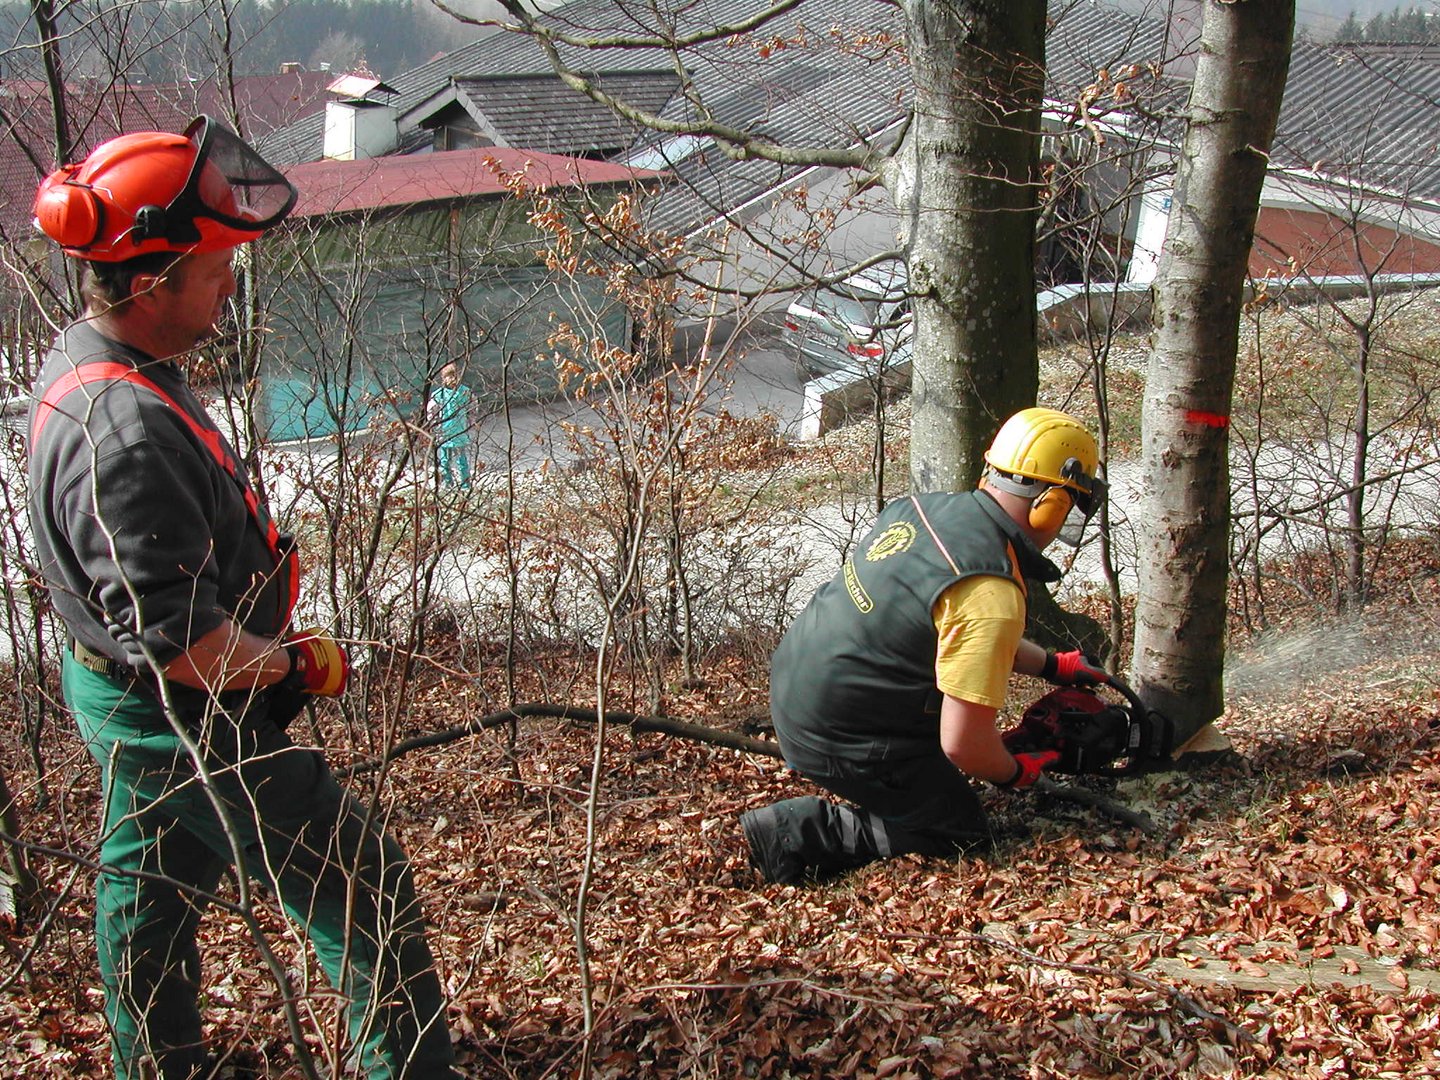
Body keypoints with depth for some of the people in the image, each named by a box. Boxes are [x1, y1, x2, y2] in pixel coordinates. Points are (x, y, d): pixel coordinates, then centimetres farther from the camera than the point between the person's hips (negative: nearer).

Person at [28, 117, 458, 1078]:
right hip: (185, 720, -10)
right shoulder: (123, 436, -34)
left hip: (122, 701, 11)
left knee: (149, 881, 25)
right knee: (361, 881, 1)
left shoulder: (87, 357, 0)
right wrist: (301, 665, -16)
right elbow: (177, 640, -33)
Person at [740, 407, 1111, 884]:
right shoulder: (991, 594, -26)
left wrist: (1052, 665, 24)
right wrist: (1015, 773, -2)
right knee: (961, 832, 7)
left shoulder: (924, 507, 0)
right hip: (836, 739, -9)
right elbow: (964, 744, -24)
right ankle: (802, 832, -2)